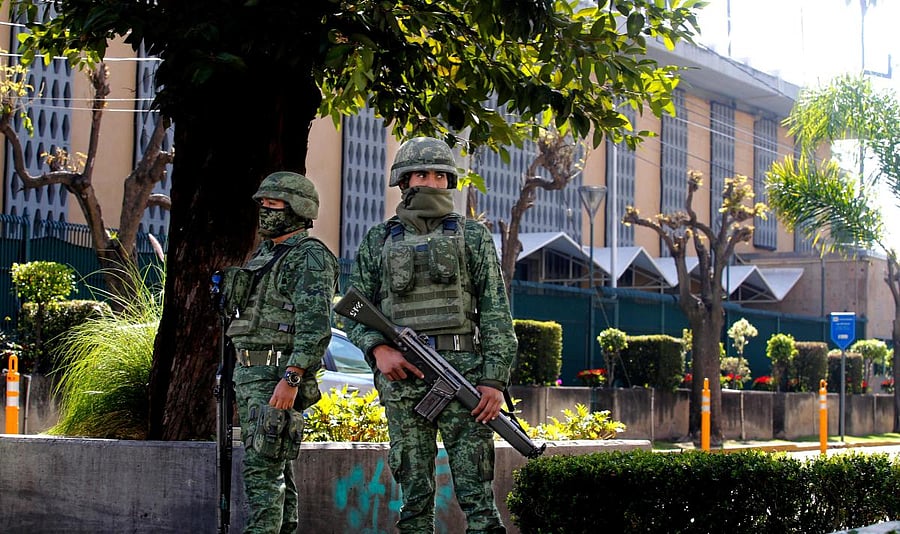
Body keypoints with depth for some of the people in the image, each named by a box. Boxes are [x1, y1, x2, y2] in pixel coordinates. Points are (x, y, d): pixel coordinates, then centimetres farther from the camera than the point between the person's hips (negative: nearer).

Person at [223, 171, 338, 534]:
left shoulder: (310, 257, -10)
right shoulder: (264, 254, 19)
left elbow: (315, 327, -20)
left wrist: (290, 379, -27)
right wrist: (237, 381, 19)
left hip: (279, 376, -9)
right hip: (248, 372, 9)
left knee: (262, 467, -14)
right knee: (275, 469, 11)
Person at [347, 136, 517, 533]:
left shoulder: (473, 237, 9)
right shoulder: (378, 240, 14)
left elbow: (496, 313, 3)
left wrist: (495, 379, -7)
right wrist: (378, 348, -9)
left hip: (464, 371, -2)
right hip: (402, 374, 2)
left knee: (476, 493, -5)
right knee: (414, 494, 4)